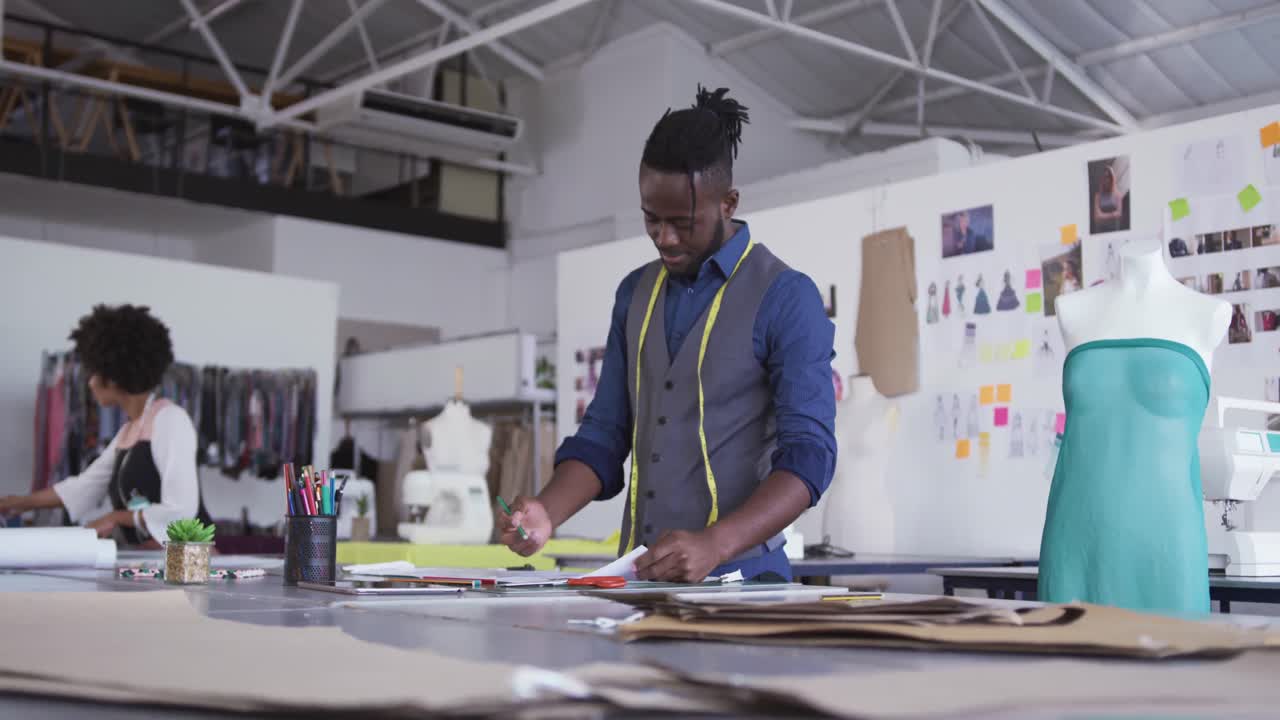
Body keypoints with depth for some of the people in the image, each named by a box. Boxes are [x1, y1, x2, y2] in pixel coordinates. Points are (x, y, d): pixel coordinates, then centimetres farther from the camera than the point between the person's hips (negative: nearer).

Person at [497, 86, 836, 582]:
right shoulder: (635, 294, 13)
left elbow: (809, 454, -11)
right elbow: (605, 434, 13)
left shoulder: (785, 299, -5)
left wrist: (714, 546, -24)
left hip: (737, 578, -5)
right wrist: (547, 513, -5)